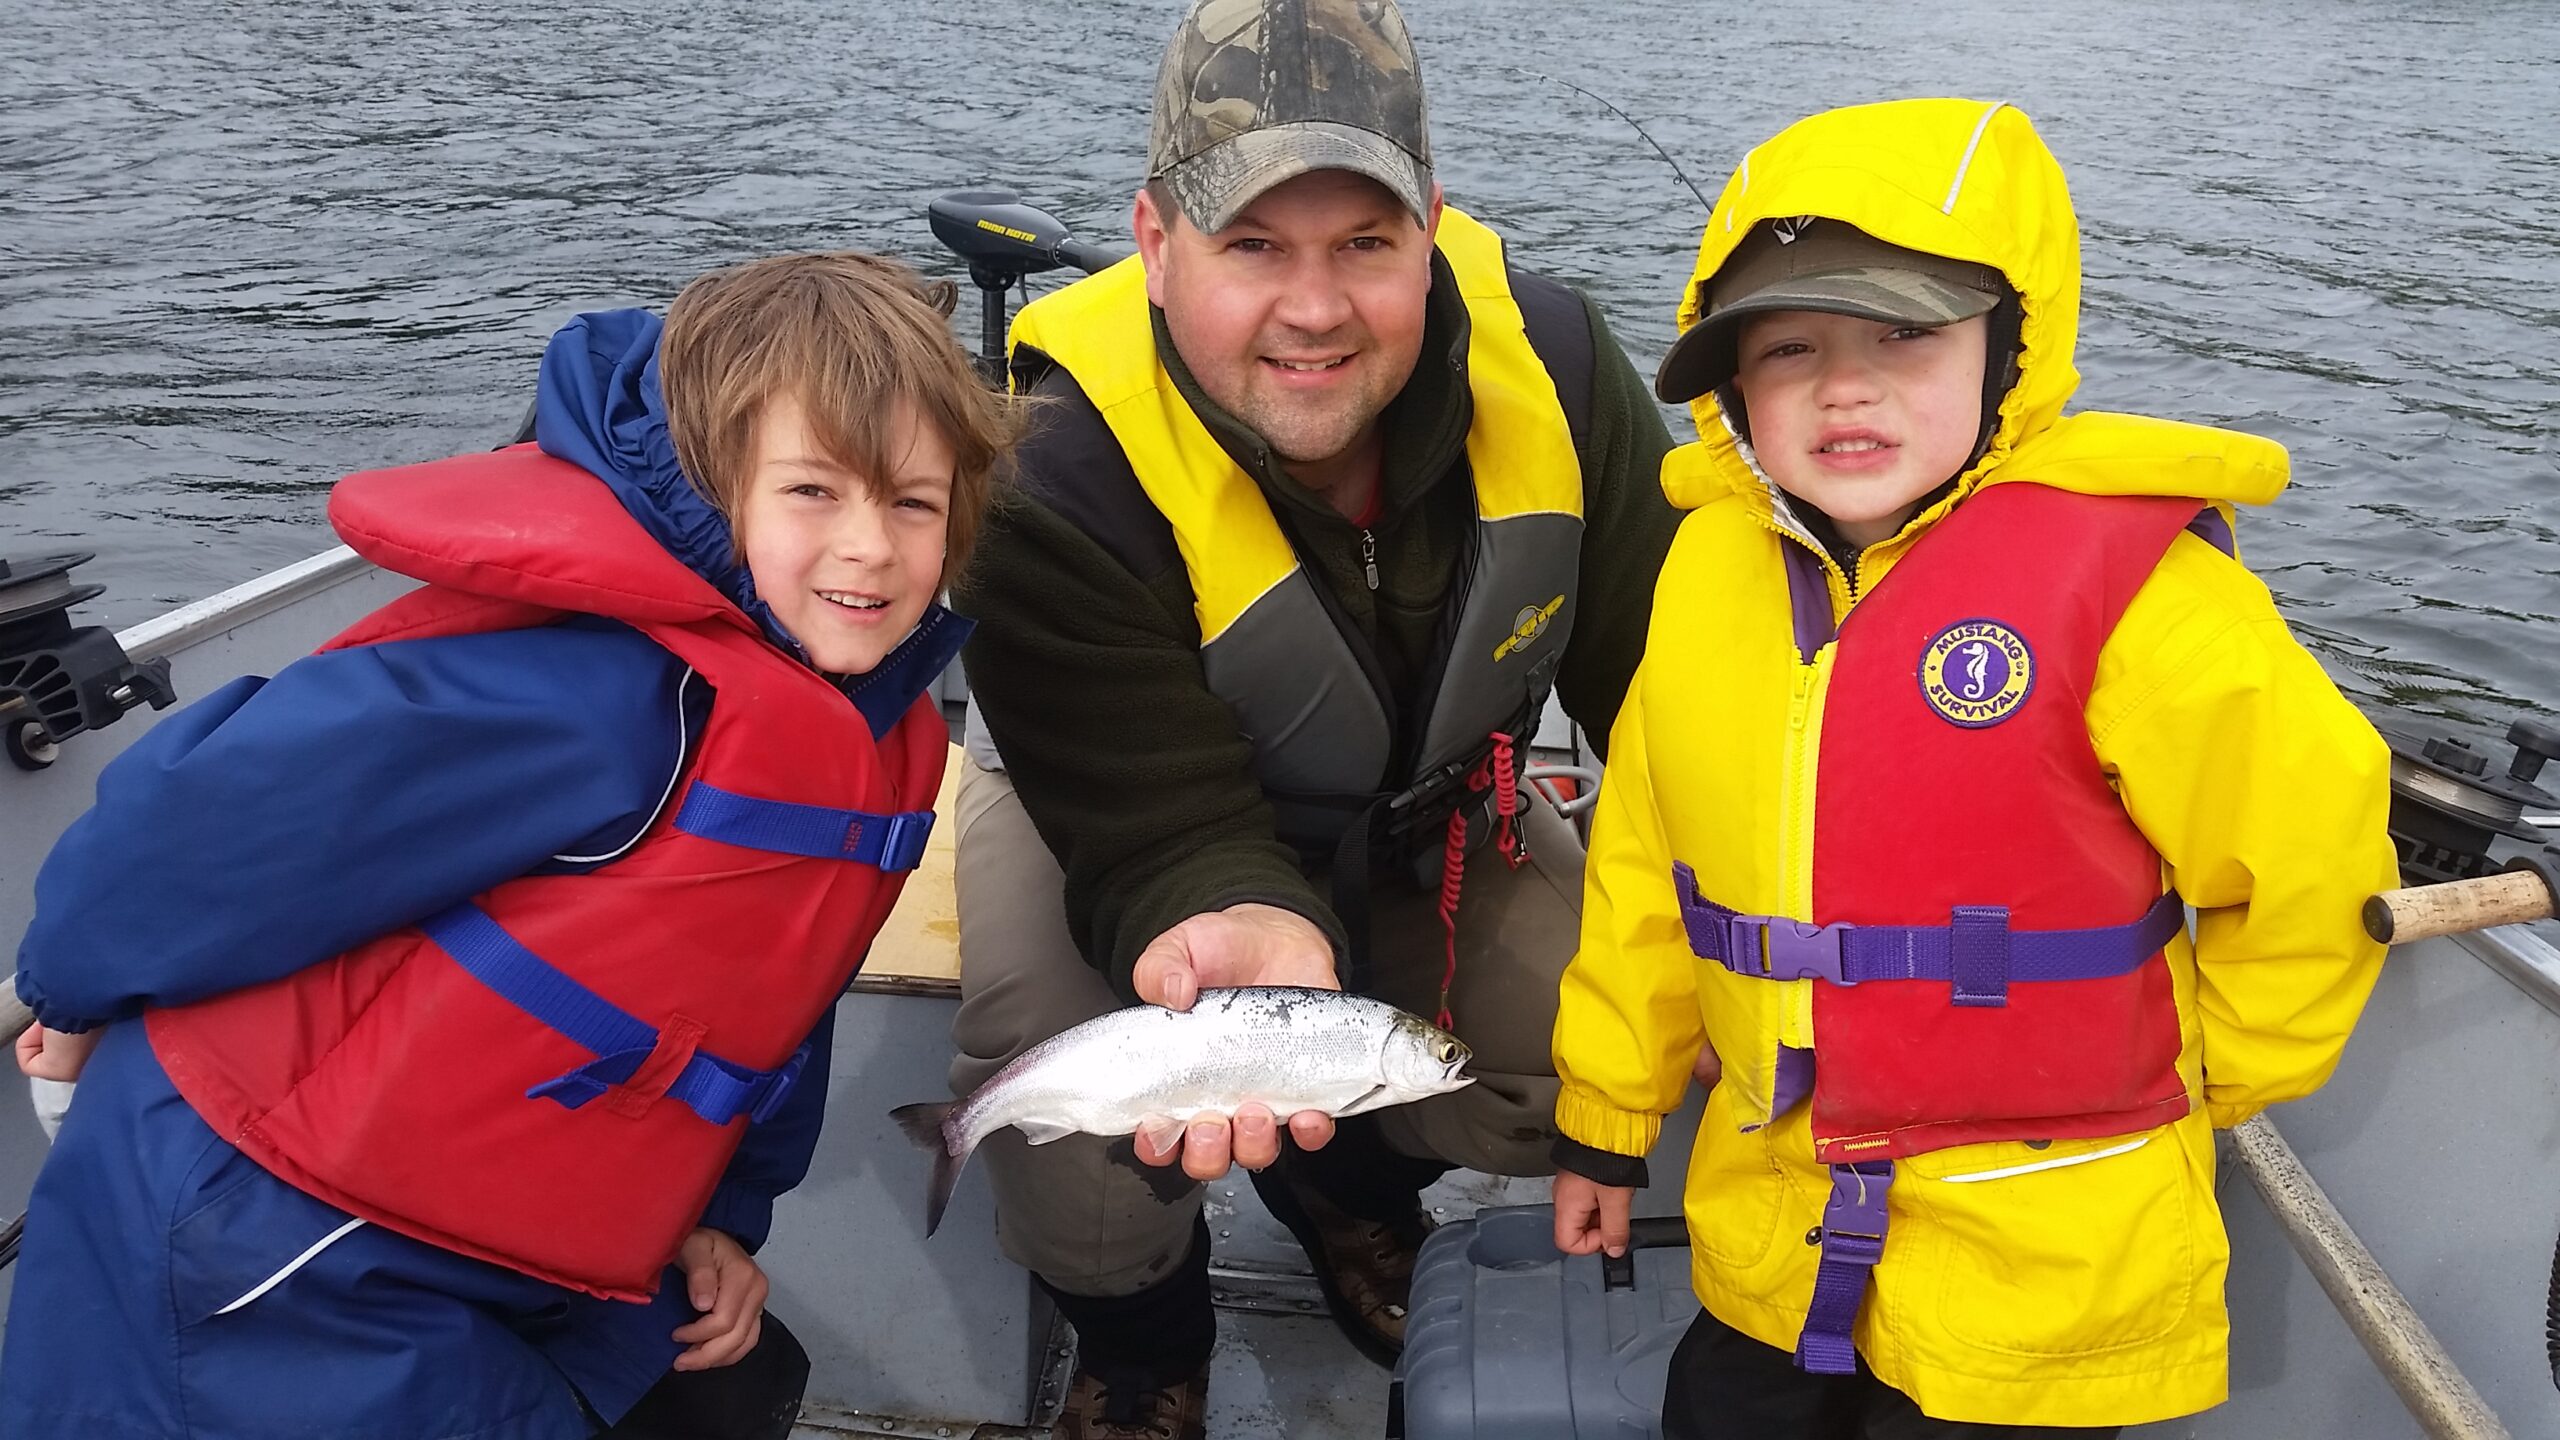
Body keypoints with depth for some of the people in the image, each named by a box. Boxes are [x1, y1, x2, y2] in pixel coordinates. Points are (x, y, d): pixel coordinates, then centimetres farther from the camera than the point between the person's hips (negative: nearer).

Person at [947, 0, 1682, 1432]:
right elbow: (1167, 833, -34)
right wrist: (1252, 934, -57)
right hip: (1117, 817, -3)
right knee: (1086, 1192, -25)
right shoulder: (1059, 479, -35)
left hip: (1433, 805, 4)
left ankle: (1354, 1182, 24)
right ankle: (1141, 1321, 15)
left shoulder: (1552, 362, -23)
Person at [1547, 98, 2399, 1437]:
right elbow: (1645, 859, 4)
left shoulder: (2124, 576, -20)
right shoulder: (1713, 560, -5)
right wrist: (1604, 1115, 12)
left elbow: (2313, 851, -9)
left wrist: (2199, 1077, 3)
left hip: (2036, 1269, -4)